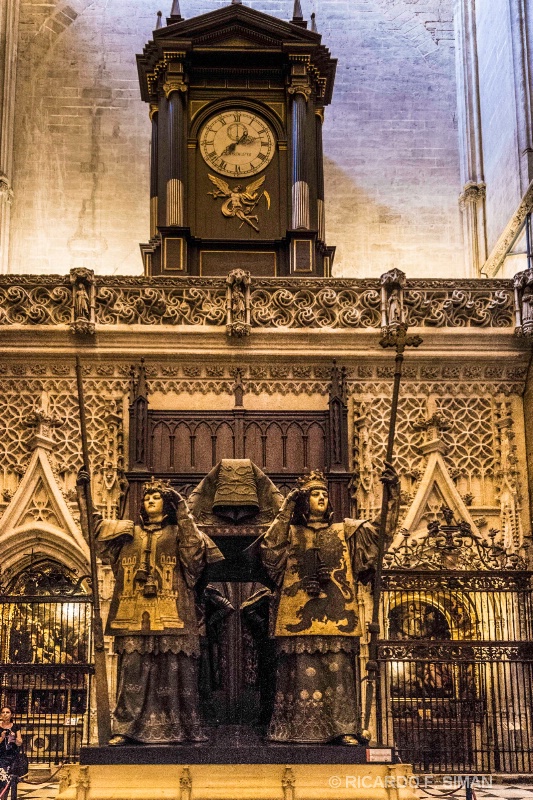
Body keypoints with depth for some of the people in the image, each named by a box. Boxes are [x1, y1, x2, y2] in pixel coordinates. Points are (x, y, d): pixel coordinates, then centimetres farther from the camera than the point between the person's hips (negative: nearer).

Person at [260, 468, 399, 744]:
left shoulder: (345, 531, 19)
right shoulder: (290, 532, 14)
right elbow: (269, 550, -6)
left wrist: (392, 494, -3)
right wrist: (286, 511, -5)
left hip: (336, 616, 1)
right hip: (299, 616, -1)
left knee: (339, 673, -4)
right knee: (303, 673, -5)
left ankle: (344, 730, -2)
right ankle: (302, 731, -1)